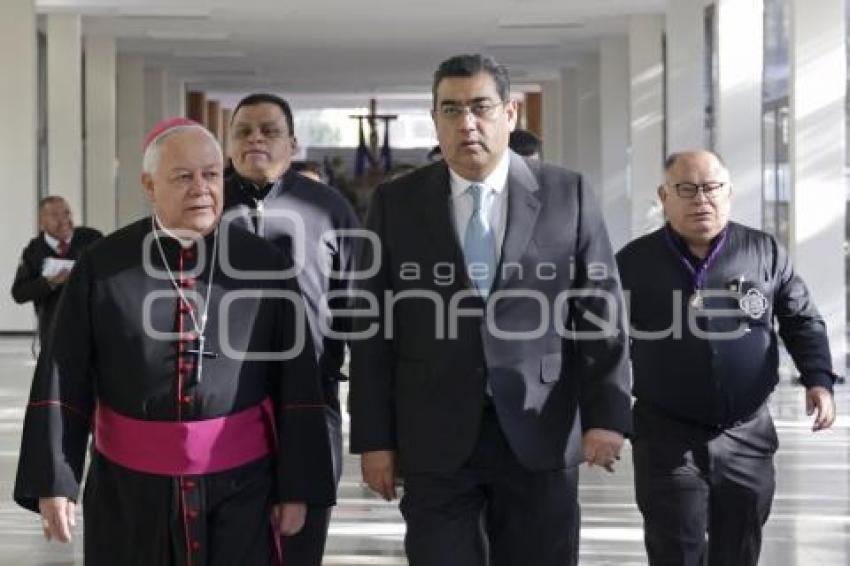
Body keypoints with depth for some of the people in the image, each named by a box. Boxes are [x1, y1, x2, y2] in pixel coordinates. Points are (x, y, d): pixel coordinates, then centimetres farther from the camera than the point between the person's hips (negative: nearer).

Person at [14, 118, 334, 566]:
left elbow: (297, 387, 0)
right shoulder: (101, 266, -1)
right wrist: (53, 480, -7)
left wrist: (296, 486, -3)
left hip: (241, 488, 0)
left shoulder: (265, 264, 0)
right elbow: (63, 381, -1)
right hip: (129, 488, 1)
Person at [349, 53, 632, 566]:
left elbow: (602, 311, 2)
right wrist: (374, 438, -1)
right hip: (436, 441, 0)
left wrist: (607, 413, -7)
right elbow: (373, 326, 3)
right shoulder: (396, 202, 4)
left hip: (541, 436, 0)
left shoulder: (568, 195, 2)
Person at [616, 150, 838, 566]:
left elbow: (802, 321, 8)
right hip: (667, 438, -2)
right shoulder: (635, 262, 0)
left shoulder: (765, 252, 2)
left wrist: (819, 379, -7)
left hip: (747, 437, 2)